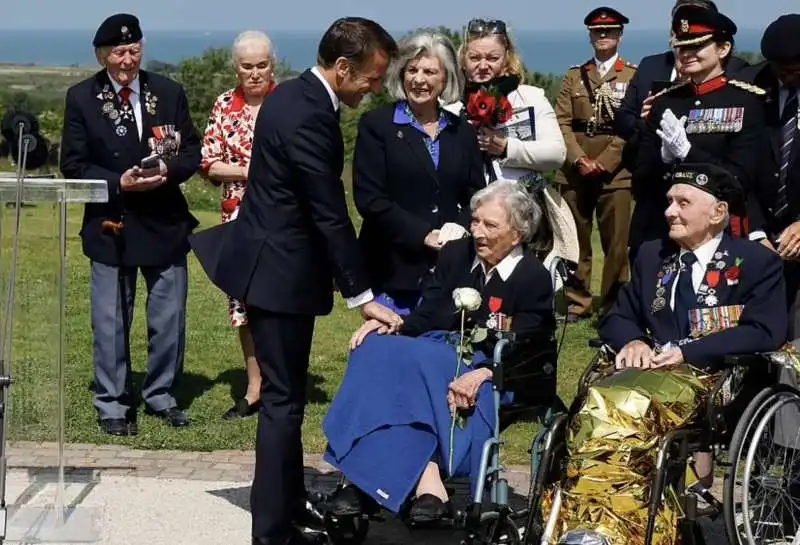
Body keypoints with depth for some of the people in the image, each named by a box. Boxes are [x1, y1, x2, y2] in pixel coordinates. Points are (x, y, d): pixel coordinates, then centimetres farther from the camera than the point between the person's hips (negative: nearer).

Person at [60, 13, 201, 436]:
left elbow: (192, 153, 5)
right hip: (111, 224, -2)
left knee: (169, 318, 9)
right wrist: (119, 183, -18)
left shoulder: (169, 93, 2)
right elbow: (73, 165, -4)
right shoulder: (81, 98, -4)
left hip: (165, 222, 2)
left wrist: (167, 170, -16)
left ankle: (161, 396, 25)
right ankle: (113, 405, 15)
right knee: (111, 322, 4)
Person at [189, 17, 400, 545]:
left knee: (286, 393, 18)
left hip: (274, 261, 10)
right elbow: (331, 215, -22)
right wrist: (363, 297, -18)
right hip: (280, 271, -10)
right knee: (284, 399, -3)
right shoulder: (309, 117, -23)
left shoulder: (294, 95, 8)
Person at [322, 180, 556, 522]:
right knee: (376, 350, -24)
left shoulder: (535, 279, -5)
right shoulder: (456, 254, 12)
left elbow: (524, 353, -12)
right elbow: (426, 317, 11)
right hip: (442, 354, 6)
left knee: (405, 361, -31)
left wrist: (483, 372, -30)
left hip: (498, 375, -6)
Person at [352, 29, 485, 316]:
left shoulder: (461, 131, 13)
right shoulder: (376, 124, 1)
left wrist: (461, 227, -8)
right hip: (395, 269, -3)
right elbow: (369, 198, -6)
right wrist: (423, 235, -13)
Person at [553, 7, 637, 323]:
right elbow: (562, 122, 5)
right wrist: (579, 159, -10)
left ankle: (614, 306, 6)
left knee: (616, 242, -2)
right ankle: (577, 303, 14)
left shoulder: (633, 76, 5)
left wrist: (603, 163, -12)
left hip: (615, 171, -3)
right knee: (575, 240, 6)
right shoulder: (575, 76, 14)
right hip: (575, 170, 3)